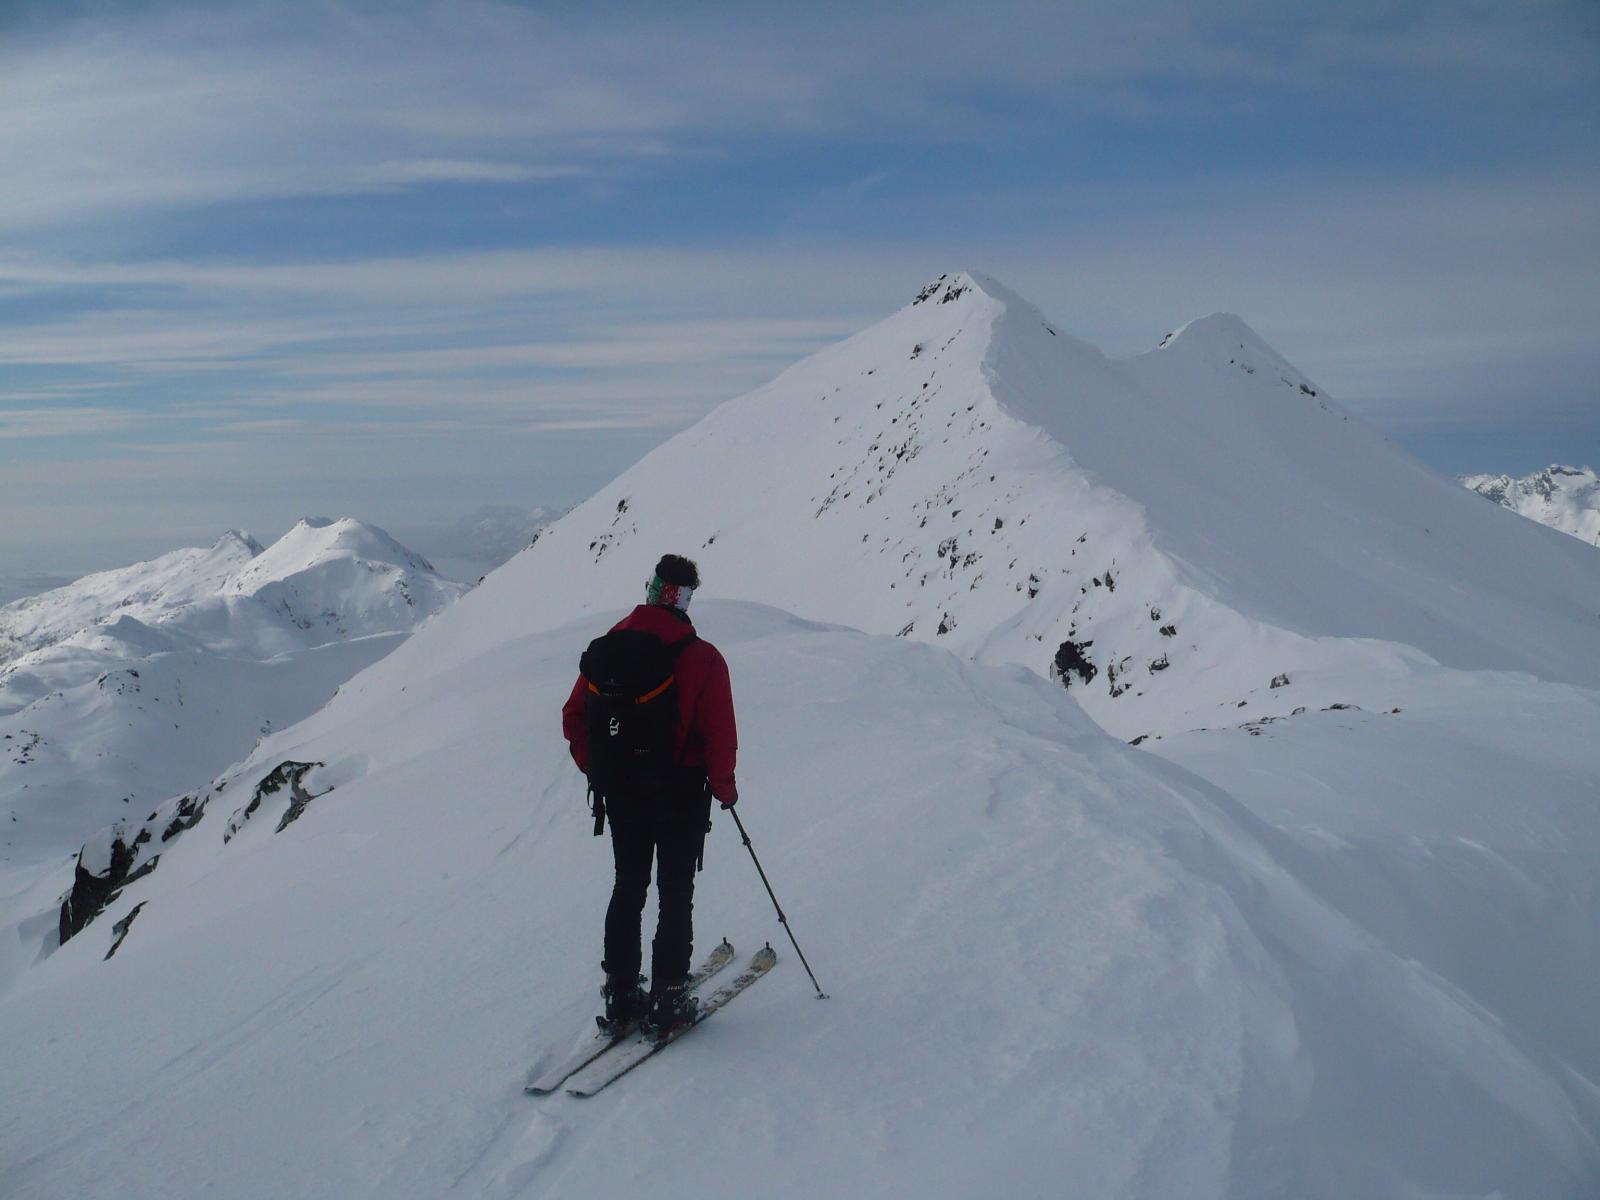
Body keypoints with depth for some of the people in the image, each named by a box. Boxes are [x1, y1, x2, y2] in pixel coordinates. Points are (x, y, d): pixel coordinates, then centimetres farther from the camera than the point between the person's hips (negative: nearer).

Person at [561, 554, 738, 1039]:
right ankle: (667, 1001, 14)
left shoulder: (604, 648, -2)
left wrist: (597, 771, 16)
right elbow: (719, 734, -17)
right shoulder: (701, 657, -16)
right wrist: (724, 786, -1)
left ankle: (620, 995, 24)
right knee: (675, 895, 9)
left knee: (628, 888, 18)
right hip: (680, 794, -4)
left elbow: (574, 717, 2)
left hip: (620, 793, 4)